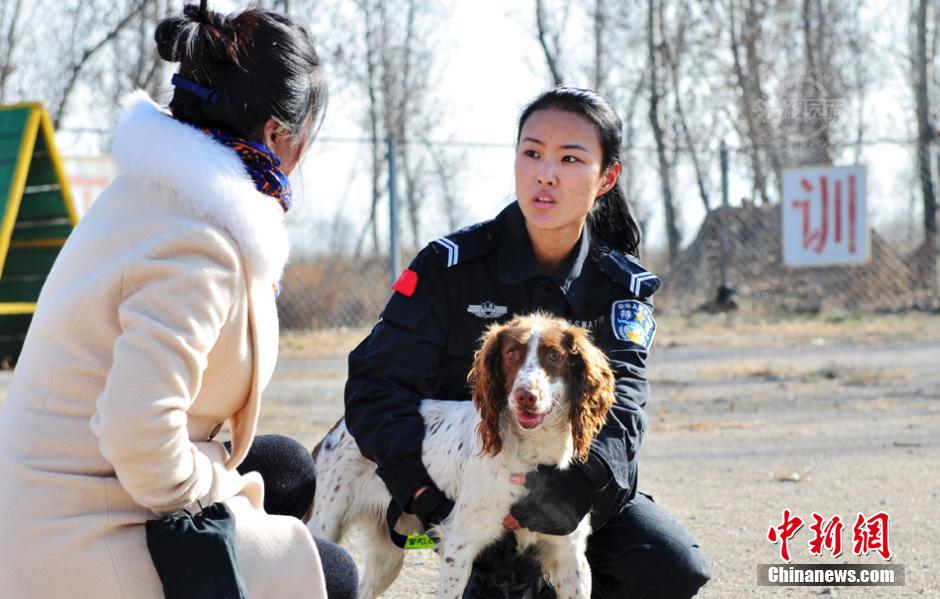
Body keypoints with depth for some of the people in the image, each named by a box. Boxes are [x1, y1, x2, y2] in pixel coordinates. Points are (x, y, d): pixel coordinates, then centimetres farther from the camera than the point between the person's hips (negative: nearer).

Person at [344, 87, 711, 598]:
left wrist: (569, 484, -40)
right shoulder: (450, 267, -10)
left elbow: (619, 403, -19)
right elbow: (377, 384, -15)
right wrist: (439, 495, -30)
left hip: (579, 483, 3)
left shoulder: (622, 286, -3)